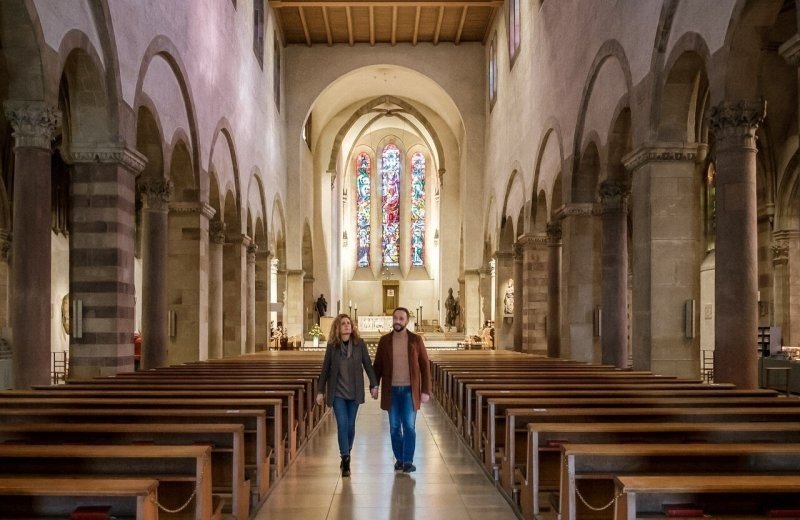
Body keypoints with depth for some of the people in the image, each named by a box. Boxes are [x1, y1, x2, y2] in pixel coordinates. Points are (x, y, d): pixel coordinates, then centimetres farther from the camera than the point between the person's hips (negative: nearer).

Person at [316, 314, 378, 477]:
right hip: (337, 392, -1)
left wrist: (374, 384, -7)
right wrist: (321, 391, 3)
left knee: (350, 425, 7)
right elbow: (325, 369, 3)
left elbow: (367, 364, 0)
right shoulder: (332, 346, -2)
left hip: (354, 391, 1)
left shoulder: (359, 344, -2)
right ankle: (345, 459, -8)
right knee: (342, 425, -9)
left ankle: (346, 456, 24)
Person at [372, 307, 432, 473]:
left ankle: (408, 461, 1)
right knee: (395, 427, 7)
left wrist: (425, 391, -5)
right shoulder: (384, 340, 2)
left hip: (410, 390, -2)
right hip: (391, 390, 2)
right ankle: (399, 459, 18)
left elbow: (425, 365, -1)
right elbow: (378, 365, 5)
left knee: (409, 426, -5)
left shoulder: (416, 340, -2)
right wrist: (374, 385, -7)